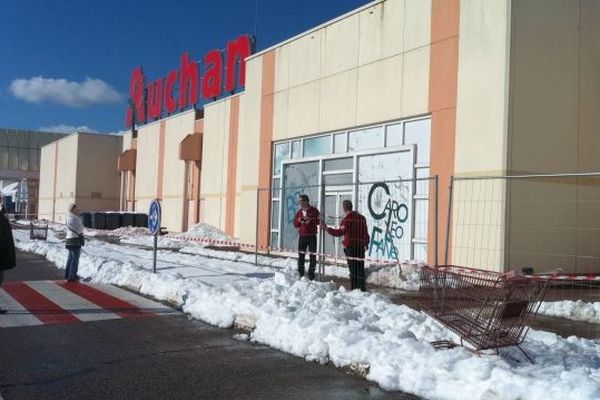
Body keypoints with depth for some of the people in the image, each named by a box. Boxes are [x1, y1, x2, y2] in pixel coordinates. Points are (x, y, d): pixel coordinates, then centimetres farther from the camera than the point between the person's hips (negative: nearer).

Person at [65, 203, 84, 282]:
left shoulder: (69, 217, 15)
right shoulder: (74, 218, -17)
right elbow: (80, 229, -16)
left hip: (69, 239, 10)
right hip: (75, 240, -10)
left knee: (71, 257, 18)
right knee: (75, 259, -4)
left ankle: (67, 275, 25)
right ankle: (72, 276, -2)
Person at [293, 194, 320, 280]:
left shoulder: (314, 211, -2)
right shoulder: (299, 212, 11)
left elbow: (317, 221, -10)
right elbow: (295, 224, 8)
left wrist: (310, 220, -26)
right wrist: (299, 220, -11)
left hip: (312, 236, -3)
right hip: (302, 236, 4)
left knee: (312, 256, -1)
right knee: (301, 255, 5)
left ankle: (311, 274, 6)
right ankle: (300, 274, 13)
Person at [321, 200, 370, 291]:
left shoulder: (347, 219, -11)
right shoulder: (361, 218, 10)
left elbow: (339, 232, -14)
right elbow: (365, 233, 16)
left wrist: (327, 229, -7)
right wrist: (366, 244, 29)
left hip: (350, 247, -6)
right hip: (361, 247, 6)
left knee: (353, 270, -2)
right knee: (360, 270, 10)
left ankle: (354, 290, 0)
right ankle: (362, 290, 11)